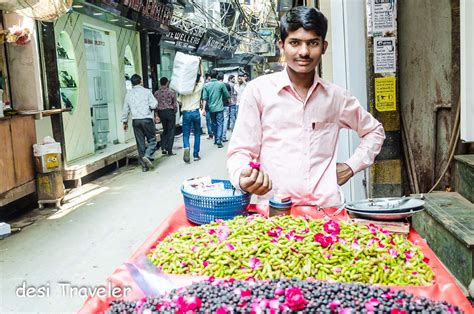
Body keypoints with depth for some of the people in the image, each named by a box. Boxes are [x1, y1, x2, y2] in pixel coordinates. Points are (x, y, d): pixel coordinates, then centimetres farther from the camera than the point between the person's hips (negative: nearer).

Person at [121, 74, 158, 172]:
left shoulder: (128, 93, 8)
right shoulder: (147, 91, -2)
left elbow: (125, 109, 12)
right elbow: (154, 105, -8)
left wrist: (125, 121, 21)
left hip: (135, 121, 3)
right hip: (147, 119, -3)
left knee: (140, 143, 7)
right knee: (152, 140, 5)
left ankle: (144, 165, 10)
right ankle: (147, 156, -20)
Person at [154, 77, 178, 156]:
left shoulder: (156, 93, 1)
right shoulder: (171, 92, -7)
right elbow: (174, 104, -5)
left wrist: (157, 114, 13)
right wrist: (175, 112, 12)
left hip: (161, 112, 4)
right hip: (170, 111, -3)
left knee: (165, 130, 19)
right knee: (171, 131, 4)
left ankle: (163, 148, 6)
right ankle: (169, 151, 3)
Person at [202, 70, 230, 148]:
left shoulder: (206, 85, -1)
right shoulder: (221, 84, -6)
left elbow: (205, 98, -4)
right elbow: (227, 95, 0)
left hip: (211, 108, 3)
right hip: (219, 108, -3)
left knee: (214, 124, 16)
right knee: (220, 124, -1)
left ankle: (216, 139, 24)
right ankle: (219, 141, -10)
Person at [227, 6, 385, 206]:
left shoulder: (335, 96, 11)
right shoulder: (258, 90, 1)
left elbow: (374, 131, 26)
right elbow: (241, 152, 1)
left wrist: (352, 165, 12)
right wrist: (243, 178, -20)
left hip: (327, 207, 3)